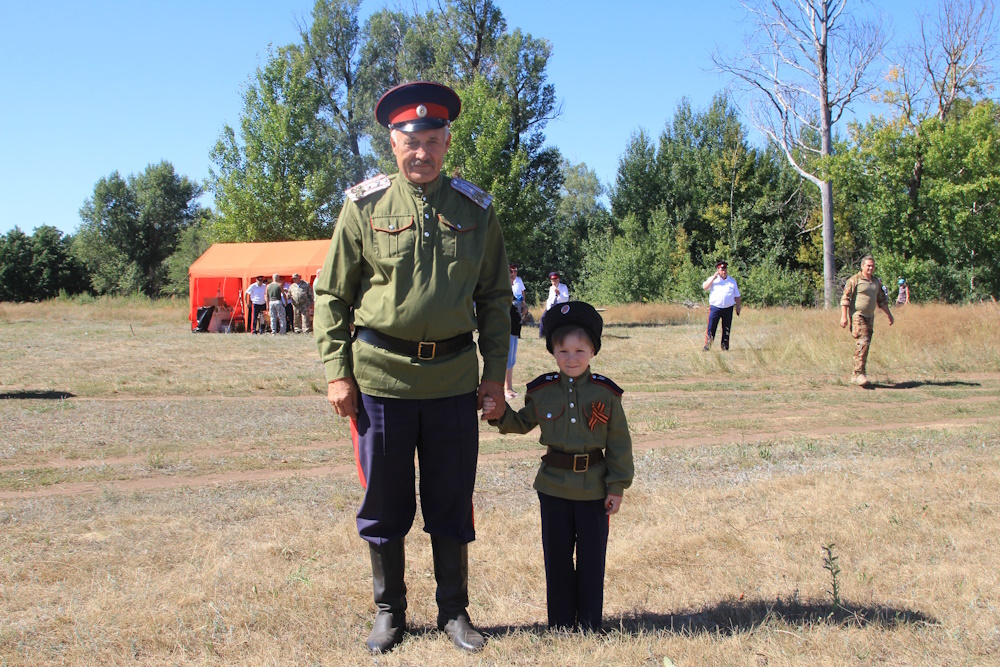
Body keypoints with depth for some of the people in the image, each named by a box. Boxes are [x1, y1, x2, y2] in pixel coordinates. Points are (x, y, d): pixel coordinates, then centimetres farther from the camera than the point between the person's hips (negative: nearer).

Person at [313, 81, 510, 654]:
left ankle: (455, 611, 27)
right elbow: (332, 294, 2)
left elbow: (495, 297, 10)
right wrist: (336, 371, -4)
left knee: (452, 503, 10)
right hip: (381, 375, -1)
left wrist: (495, 371, 5)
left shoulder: (476, 209, 5)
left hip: (455, 377, 1)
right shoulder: (365, 205, 0)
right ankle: (390, 612, 27)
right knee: (385, 504, 10)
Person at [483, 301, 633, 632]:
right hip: (553, 486, 2)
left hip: (594, 488, -1)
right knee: (557, 555, 11)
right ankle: (560, 622, 25)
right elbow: (522, 423, 14)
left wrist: (617, 486, -4)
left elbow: (619, 443, -2)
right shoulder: (541, 391, -1)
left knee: (592, 555, 9)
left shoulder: (606, 393, -6)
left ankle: (590, 624, 23)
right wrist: (500, 414, -5)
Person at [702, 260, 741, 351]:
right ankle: (707, 346, -4)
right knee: (711, 328, -8)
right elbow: (704, 287, -10)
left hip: (728, 308, 3)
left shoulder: (732, 280, 14)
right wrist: (713, 277, -14)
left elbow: (737, 295, 18)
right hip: (715, 307, -3)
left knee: (727, 329, 6)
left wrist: (738, 307, 13)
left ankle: (725, 347, 15)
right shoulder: (713, 279, 6)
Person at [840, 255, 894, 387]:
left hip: (870, 317, 7)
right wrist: (844, 316, -16)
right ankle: (859, 373, -18)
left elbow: (882, 300, 25)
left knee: (865, 345, 6)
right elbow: (845, 298, -9)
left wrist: (889, 315, 22)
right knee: (863, 342, -19)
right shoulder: (854, 280, -5)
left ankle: (855, 375, 13)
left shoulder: (876, 282, 16)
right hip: (857, 315, -7)